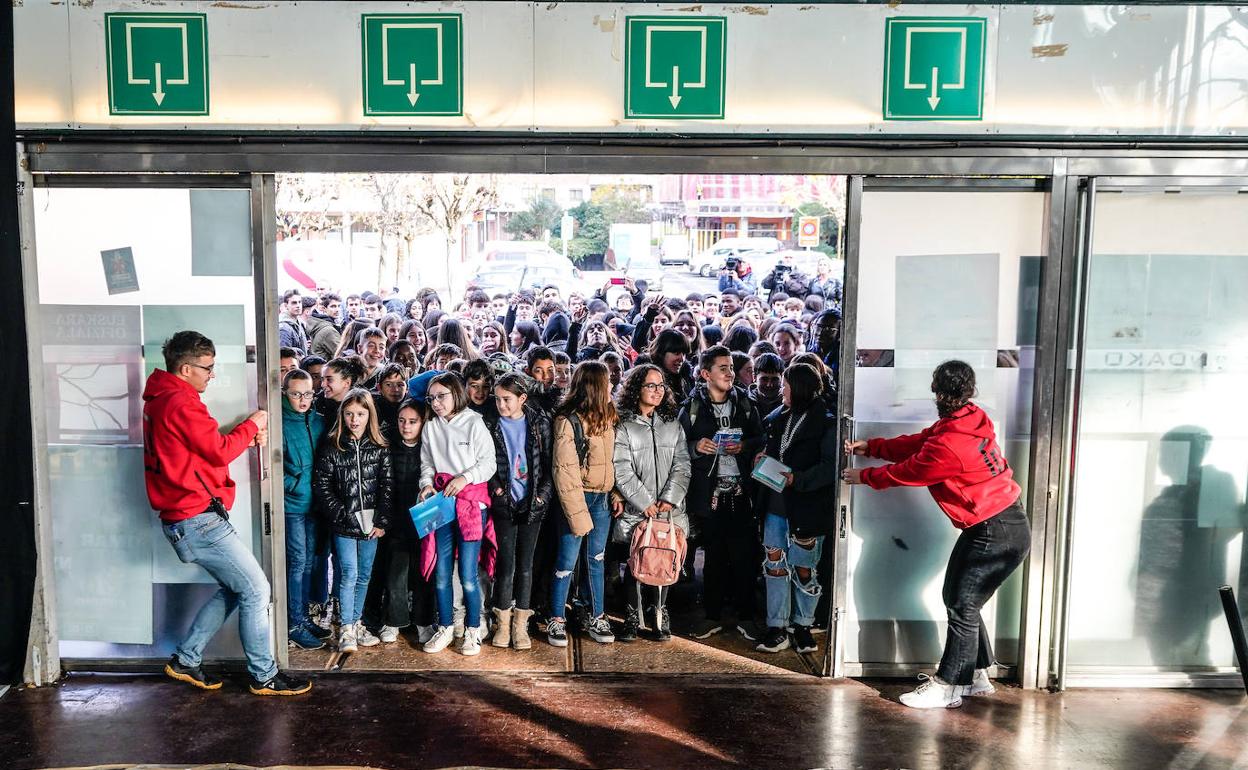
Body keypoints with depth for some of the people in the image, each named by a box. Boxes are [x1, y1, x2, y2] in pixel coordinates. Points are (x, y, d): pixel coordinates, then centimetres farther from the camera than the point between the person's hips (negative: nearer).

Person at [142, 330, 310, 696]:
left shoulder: (159, 400, 16)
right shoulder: (181, 402, -16)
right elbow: (218, 451, -15)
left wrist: (246, 437, 4)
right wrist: (252, 425, -1)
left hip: (184, 520, 10)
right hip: (198, 518, -10)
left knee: (235, 589, 18)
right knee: (256, 589, -3)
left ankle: (186, 661, 24)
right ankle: (264, 676, 6)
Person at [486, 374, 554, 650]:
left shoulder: (540, 423, 0)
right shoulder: (490, 426, 2)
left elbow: (550, 461, 0)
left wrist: (543, 494, -7)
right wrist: (495, 487, -8)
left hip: (532, 503, 0)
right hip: (504, 503, 0)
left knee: (525, 564, 5)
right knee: (505, 563, 0)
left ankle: (520, 624, 13)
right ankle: (503, 622, 12)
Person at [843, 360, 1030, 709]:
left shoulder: (950, 445, -28)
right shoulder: (970, 419, 1)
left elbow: (905, 471, -12)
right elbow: (916, 443, 11)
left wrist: (863, 476, 5)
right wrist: (869, 446, 13)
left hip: (998, 534, -10)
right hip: (990, 526, 10)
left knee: (962, 607, -1)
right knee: (956, 598, 16)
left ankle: (947, 687, 11)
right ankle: (976, 675, 29)